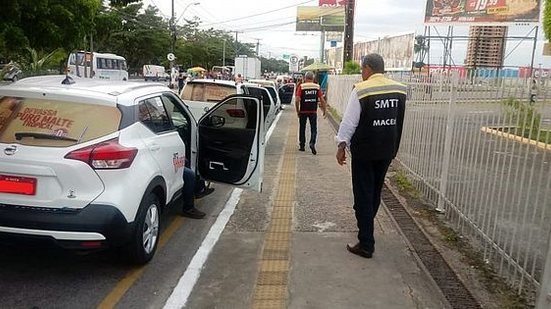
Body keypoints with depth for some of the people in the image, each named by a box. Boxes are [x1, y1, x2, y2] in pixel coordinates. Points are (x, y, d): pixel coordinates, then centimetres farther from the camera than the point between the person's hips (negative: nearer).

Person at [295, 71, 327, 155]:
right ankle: (312, 143, -15)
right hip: (313, 111, 0)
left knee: (302, 129, 13)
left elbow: (297, 100, -9)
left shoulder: (301, 86, -3)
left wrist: (297, 111, 1)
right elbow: (322, 100, -4)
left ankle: (302, 146, 19)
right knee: (314, 129, 6)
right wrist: (324, 111, 6)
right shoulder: (317, 87, 1)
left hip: (303, 111, 0)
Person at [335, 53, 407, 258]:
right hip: (387, 150, 6)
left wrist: (342, 146, -4)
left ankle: (366, 244, 6)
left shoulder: (361, 90, -13)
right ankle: (366, 228, 41)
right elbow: (400, 121, 11)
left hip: (364, 151, -6)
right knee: (375, 192, 21)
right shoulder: (399, 89, 4)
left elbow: (349, 121, -13)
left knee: (363, 195, 2)